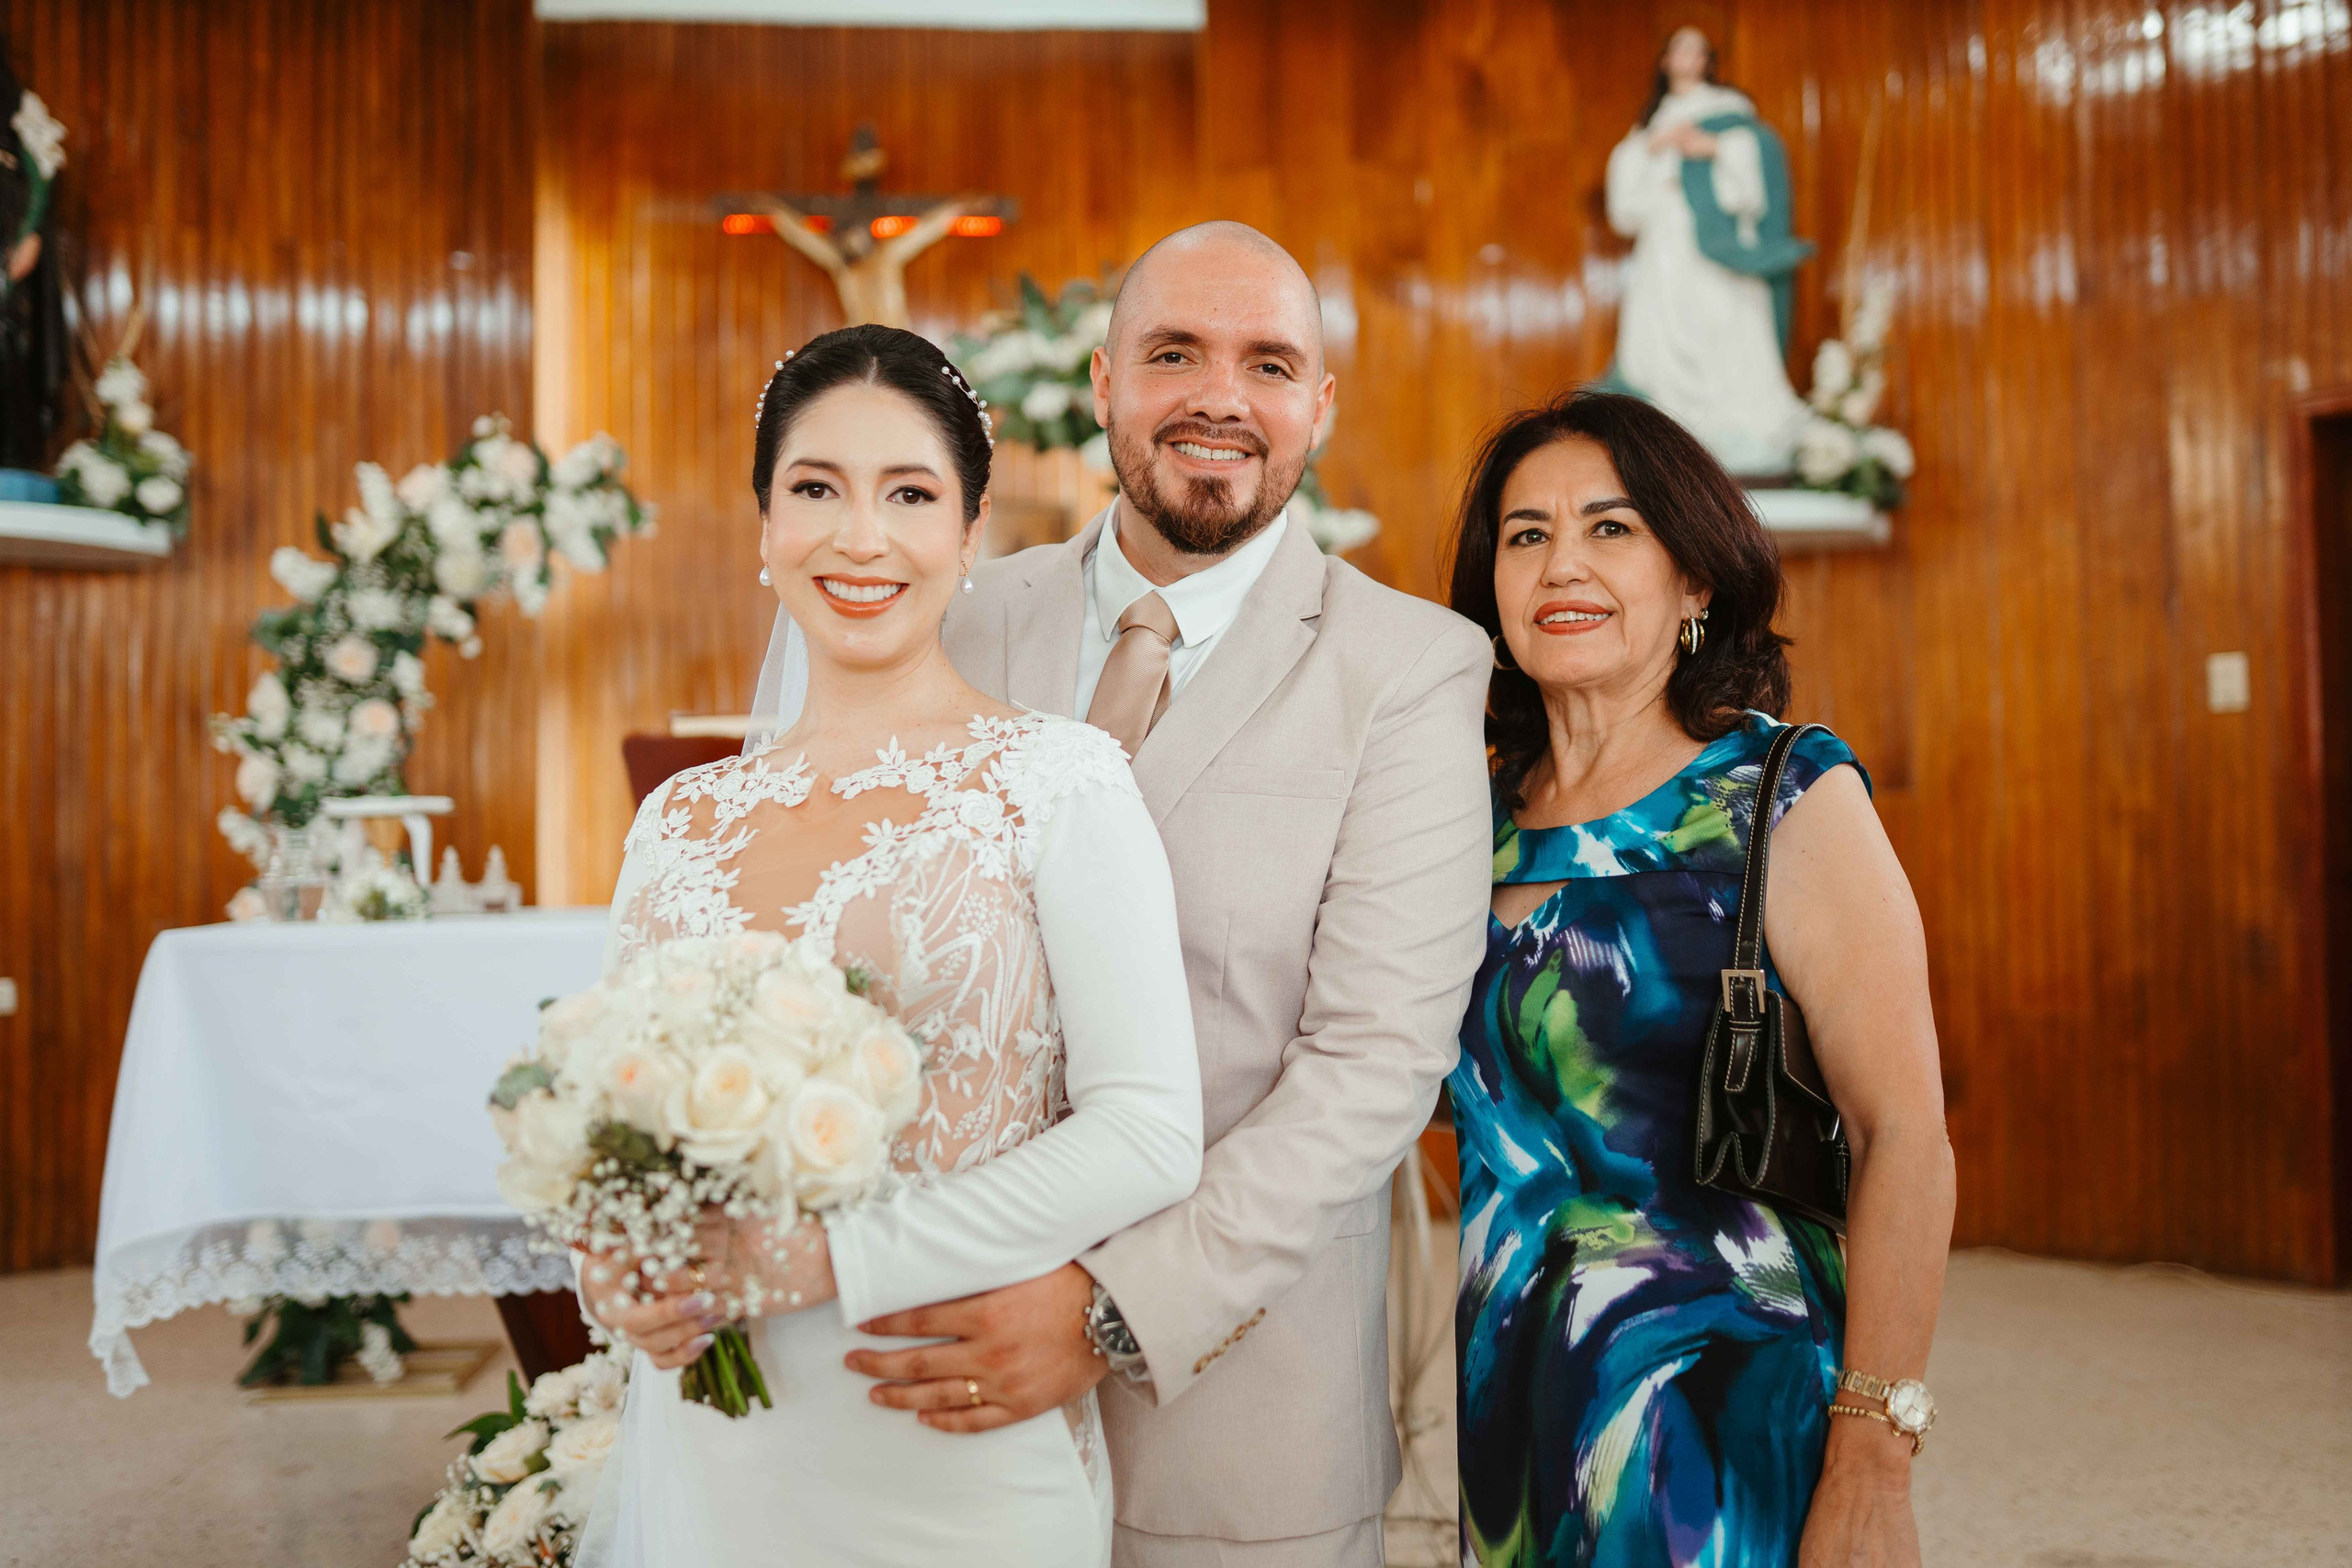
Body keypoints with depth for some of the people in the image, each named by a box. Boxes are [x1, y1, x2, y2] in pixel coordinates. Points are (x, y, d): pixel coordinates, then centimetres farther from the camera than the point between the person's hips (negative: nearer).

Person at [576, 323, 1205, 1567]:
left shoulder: (1059, 779, -9)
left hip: (957, 1457, -4)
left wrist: (816, 1257, -18)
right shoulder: (681, 821, 4)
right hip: (710, 1458, 4)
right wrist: (618, 1275, -9)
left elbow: (1148, 1134, -15)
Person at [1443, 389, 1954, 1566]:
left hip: (1720, 1419, -4)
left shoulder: (1783, 796, -9)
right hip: (1507, 1409, 5)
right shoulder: (1480, 811, 4)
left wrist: (1870, 1472, -20)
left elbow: (1903, 1135, -14)